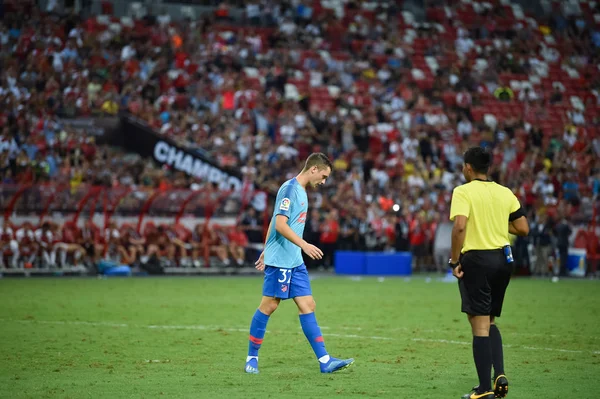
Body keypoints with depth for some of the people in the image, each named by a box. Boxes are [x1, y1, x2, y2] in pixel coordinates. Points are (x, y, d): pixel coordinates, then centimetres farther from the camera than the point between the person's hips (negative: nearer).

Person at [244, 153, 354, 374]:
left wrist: (266, 252, 25)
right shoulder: (289, 188, -13)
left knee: (307, 305, 4)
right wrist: (305, 245, -27)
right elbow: (280, 225, -22)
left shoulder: (301, 191, 16)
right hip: (280, 261, -10)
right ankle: (251, 358, 9)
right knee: (269, 306, -3)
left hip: (295, 263, 10)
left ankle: (325, 361, 0)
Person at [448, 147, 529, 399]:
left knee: (480, 325, -3)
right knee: (490, 321, 20)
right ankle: (499, 375, 4)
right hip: (503, 258, 6)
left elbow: (460, 226, -21)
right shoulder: (505, 193, 8)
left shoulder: (463, 191, -7)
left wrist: (454, 261, -13)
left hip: (476, 260, -6)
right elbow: (523, 229, 8)